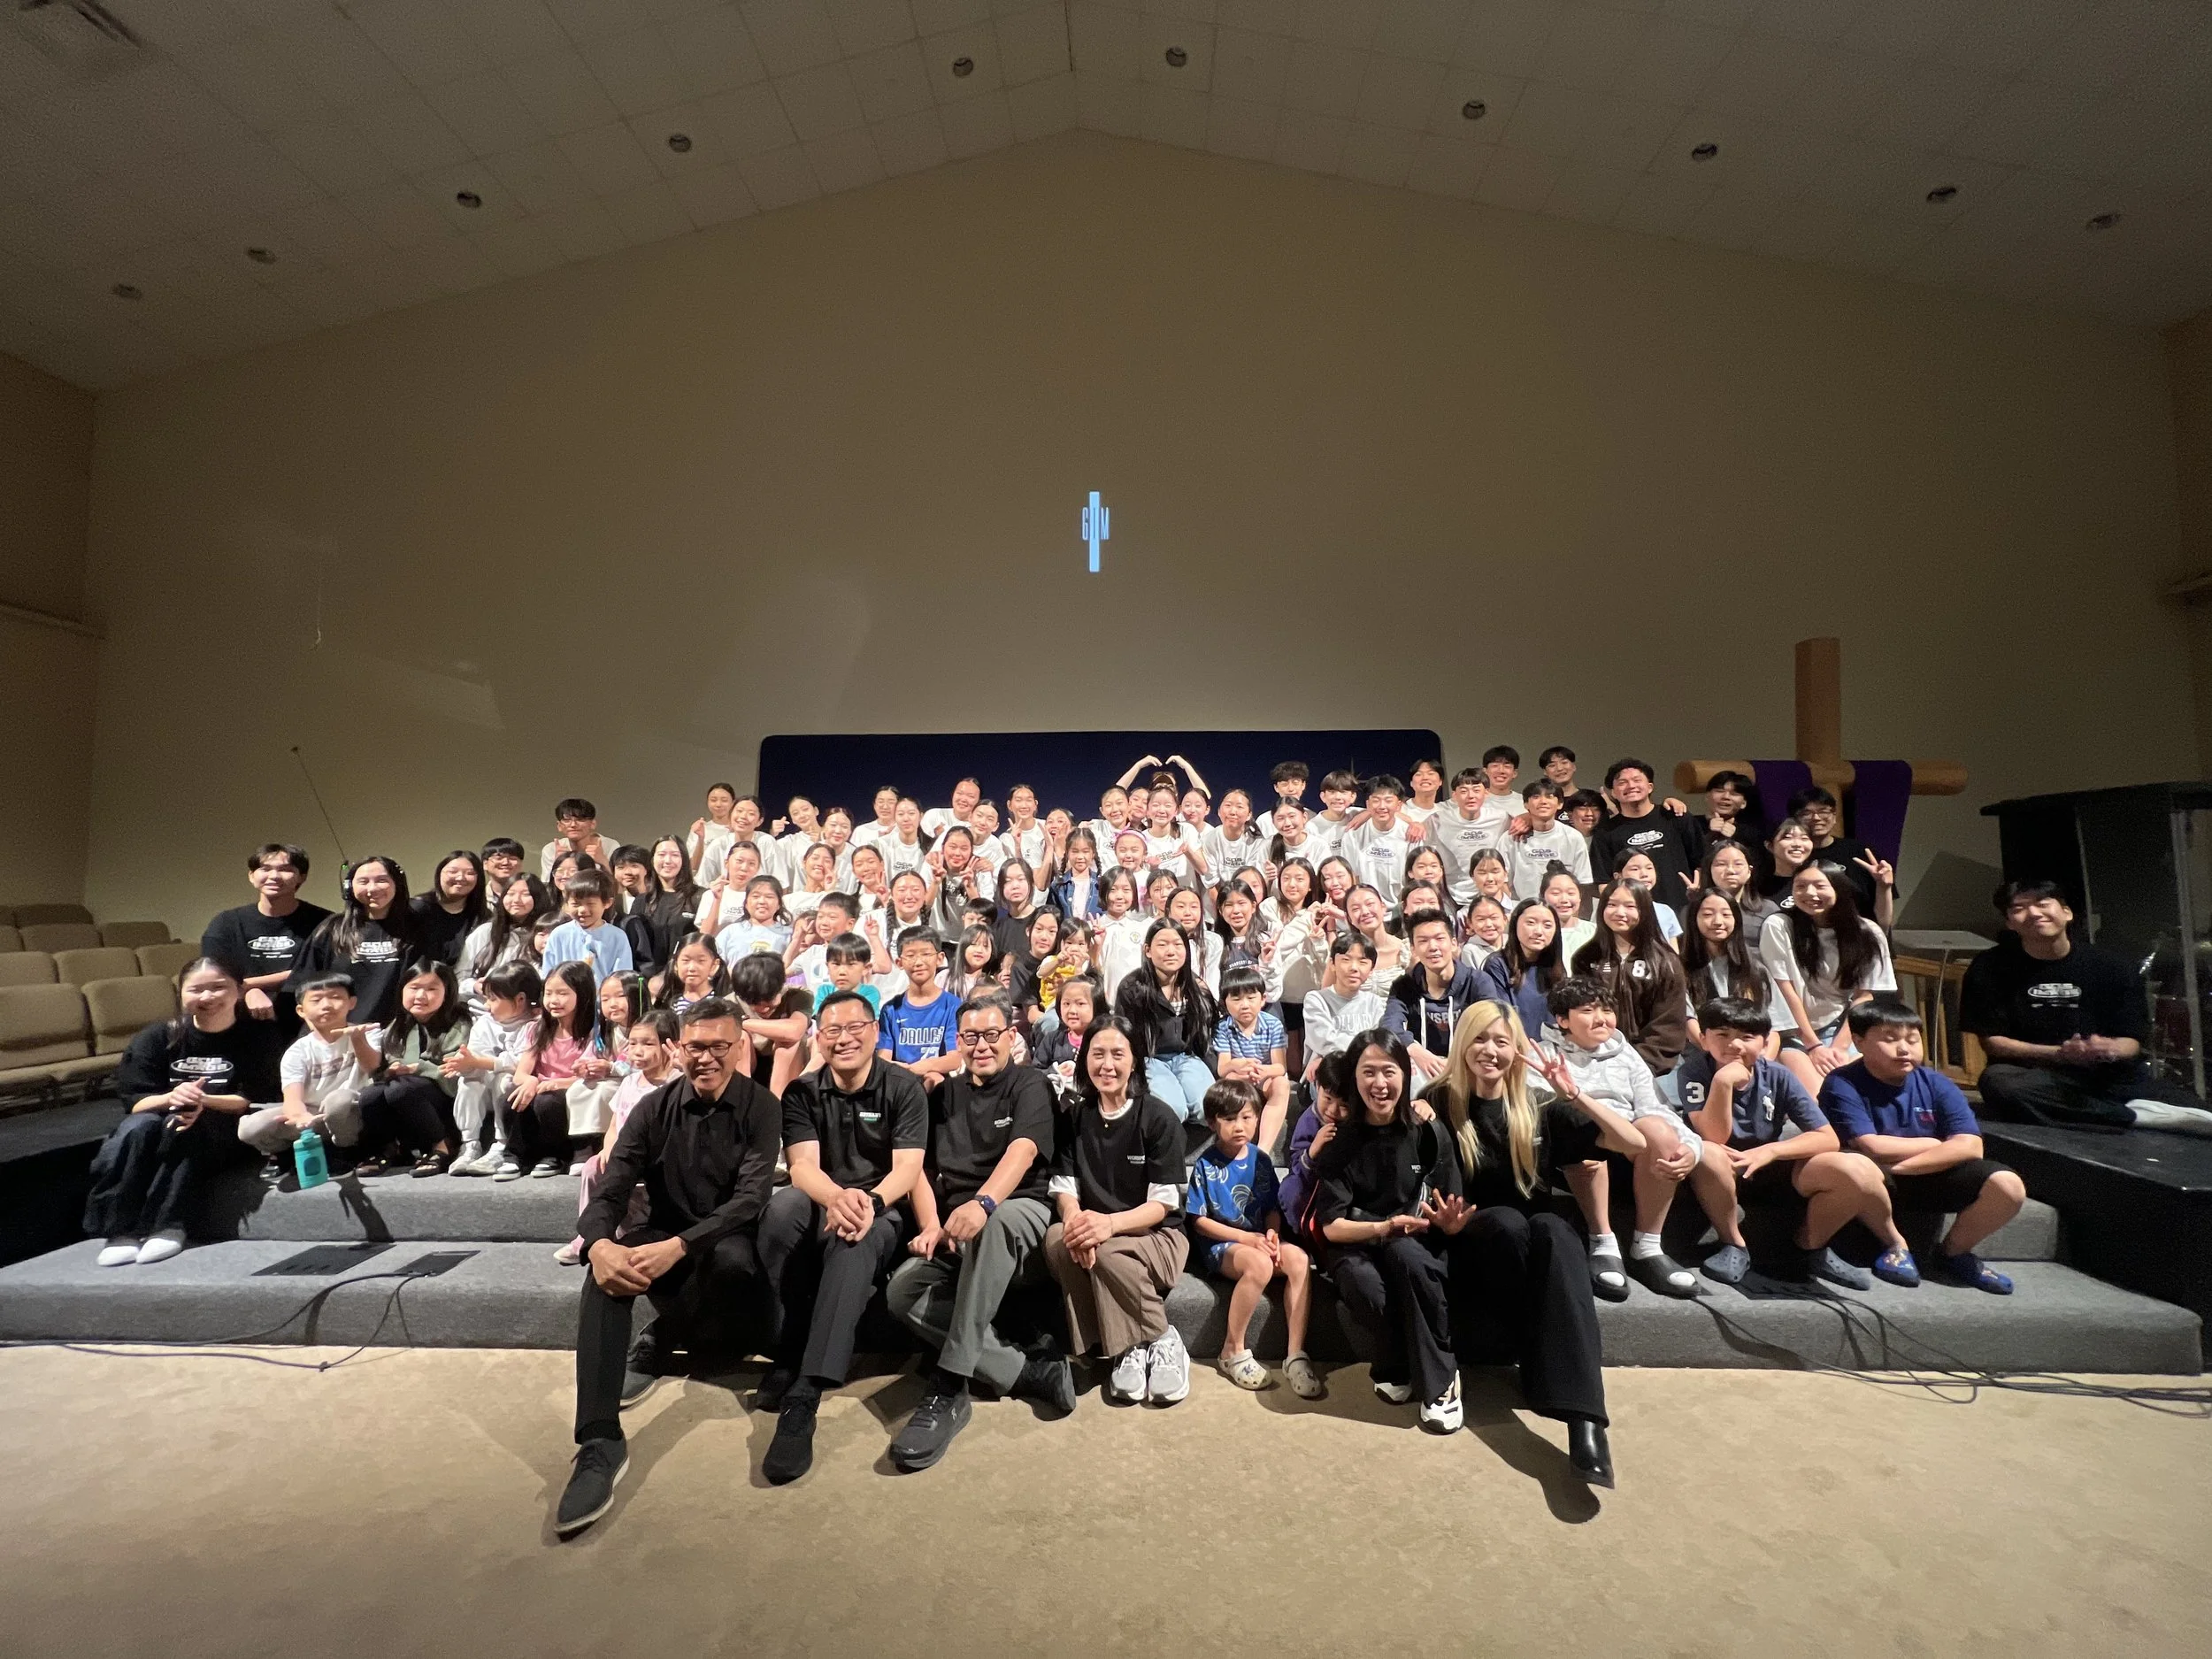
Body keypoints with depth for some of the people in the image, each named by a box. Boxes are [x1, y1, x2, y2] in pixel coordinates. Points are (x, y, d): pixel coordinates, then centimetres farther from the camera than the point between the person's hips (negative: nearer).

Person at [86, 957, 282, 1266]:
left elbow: (258, 1100, -11)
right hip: (161, 1131, 3)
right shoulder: (158, 1037, 0)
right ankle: (121, 1230, -25)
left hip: (229, 1135, -3)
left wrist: (205, 1101, -29)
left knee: (184, 1124, -32)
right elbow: (134, 1102, -5)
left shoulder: (260, 1035, -7)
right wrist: (170, 1097, -28)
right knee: (137, 1127, -29)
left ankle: (167, 1226, -28)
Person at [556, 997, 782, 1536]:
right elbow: (610, 1190, -10)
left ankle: (655, 1346, -6)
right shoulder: (655, 1108, -2)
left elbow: (751, 1198, -20)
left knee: (733, 1259, -37)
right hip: (662, 1237, 2)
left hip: (727, 1240, -2)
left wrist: (678, 1246, -35)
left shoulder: (760, 1107, -10)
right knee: (608, 1271, -30)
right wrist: (599, 1243, -34)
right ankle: (600, 1443, -30)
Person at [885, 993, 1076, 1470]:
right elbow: (921, 1167, 12)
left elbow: (1023, 1151, -15)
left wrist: (982, 1203, -35)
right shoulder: (945, 1095, 19)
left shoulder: (1030, 1084, 4)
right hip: (956, 1226, 5)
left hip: (1021, 1216, -4)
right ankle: (1029, 1374, -23)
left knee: (994, 1222, -39)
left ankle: (950, 1386, -34)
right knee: (904, 1291, -24)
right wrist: (931, 1227, -8)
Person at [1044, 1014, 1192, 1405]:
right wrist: (1075, 1220, -26)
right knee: (1057, 1239, -29)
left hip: (1157, 1236, -4)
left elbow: (1162, 1203, -13)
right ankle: (1126, 1349, -17)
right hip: (1094, 1234, 4)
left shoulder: (1160, 1118, -9)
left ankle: (1161, 1343, -11)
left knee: (1107, 1253, -35)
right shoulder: (1076, 1118, 4)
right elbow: (1065, 1187, -1)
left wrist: (1110, 1224, -32)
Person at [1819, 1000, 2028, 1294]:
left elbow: (1970, 1147, -14)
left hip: (1931, 1180, 4)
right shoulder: (1842, 1084, -16)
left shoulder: (1936, 1084, -3)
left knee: (2008, 1186, -19)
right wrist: (1934, 1145, -9)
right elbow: (1871, 1148, -23)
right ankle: (1895, 1244, -8)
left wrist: (1897, 1165, -24)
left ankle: (1953, 1252, 8)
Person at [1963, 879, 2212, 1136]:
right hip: (2034, 1074, -1)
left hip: (2107, 1076, 1)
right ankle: (2137, 1115, -27)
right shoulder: (1990, 968, -3)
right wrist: (2061, 1053, -18)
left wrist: (2111, 1050, -18)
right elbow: (1992, 1040, -4)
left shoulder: (2108, 967, 6)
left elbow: (2132, 1040, 7)